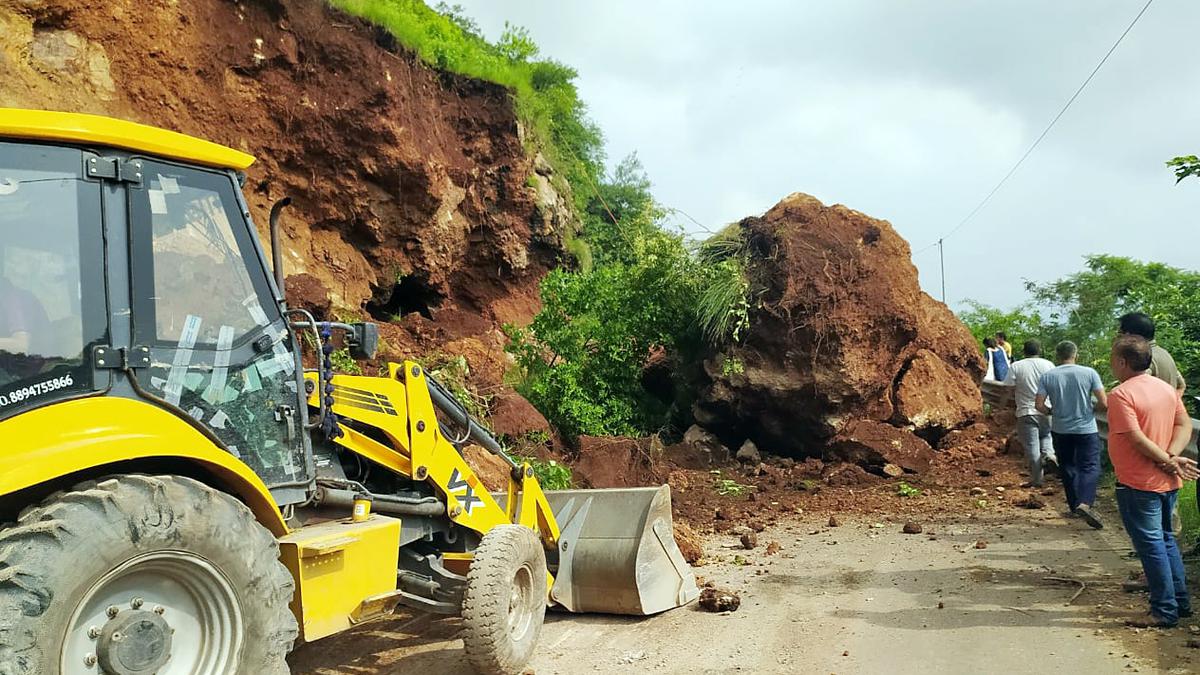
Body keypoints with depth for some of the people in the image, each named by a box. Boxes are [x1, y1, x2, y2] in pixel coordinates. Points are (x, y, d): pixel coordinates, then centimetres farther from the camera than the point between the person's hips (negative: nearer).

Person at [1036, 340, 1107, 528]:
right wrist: (1092, 410, 11)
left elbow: (1039, 405, -8)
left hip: (1060, 430, 2)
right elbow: (1103, 403, -9)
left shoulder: (1047, 376, -4)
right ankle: (1085, 503, -21)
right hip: (1086, 429, -2)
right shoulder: (1089, 373, -7)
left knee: (1067, 468, 15)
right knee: (1090, 467, -1)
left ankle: (1074, 506, 22)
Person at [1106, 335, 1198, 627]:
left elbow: (1137, 439, -23)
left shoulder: (1121, 395, -18)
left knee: (1150, 544, 0)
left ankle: (1164, 611, 7)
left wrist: (1169, 461, -15)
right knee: (1166, 538, 20)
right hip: (1167, 483, 8)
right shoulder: (1166, 388, 7)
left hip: (1138, 484, -8)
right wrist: (1172, 457, -8)